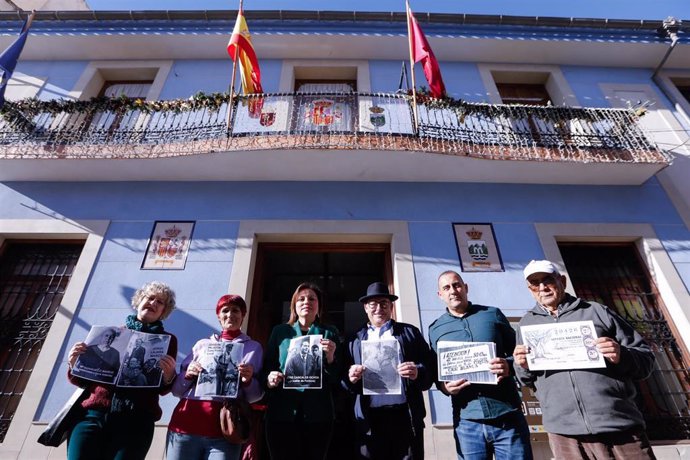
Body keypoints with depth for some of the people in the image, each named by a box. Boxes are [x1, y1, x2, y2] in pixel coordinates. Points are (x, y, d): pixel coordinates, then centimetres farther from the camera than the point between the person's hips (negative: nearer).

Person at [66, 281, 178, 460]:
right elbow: (86, 380, 20)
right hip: (92, 415, 2)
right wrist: (74, 365, -1)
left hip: (135, 420, -2)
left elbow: (162, 389, 4)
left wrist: (168, 376, -18)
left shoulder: (167, 340, 10)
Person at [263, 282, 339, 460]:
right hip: (281, 413, 1)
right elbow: (266, 367, 10)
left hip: (318, 414, 0)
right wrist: (269, 379, -11)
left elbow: (337, 379, 4)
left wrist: (330, 357, -15)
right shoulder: (279, 331, 9)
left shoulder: (330, 333, 7)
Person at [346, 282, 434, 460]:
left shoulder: (410, 332, 10)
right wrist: (351, 377, -11)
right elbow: (347, 379, 11)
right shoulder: (355, 340, 12)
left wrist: (418, 372, -16)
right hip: (369, 419, 1)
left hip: (406, 415, 0)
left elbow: (430, 365, 4)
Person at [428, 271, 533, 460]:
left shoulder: (493, 314, 7)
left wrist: (510, 365, -12)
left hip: (508, 416, 0)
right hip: (467, 422, 1)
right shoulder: (435, 329, 8)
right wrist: (444, 386, -11)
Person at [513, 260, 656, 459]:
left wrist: (622, 356, -13)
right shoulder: (527, 323, 11)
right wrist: (523, 367, -5)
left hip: (621, 427, -1)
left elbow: (646, 358, 7)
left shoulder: (596, 311, 7)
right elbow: (526, 380, 17)